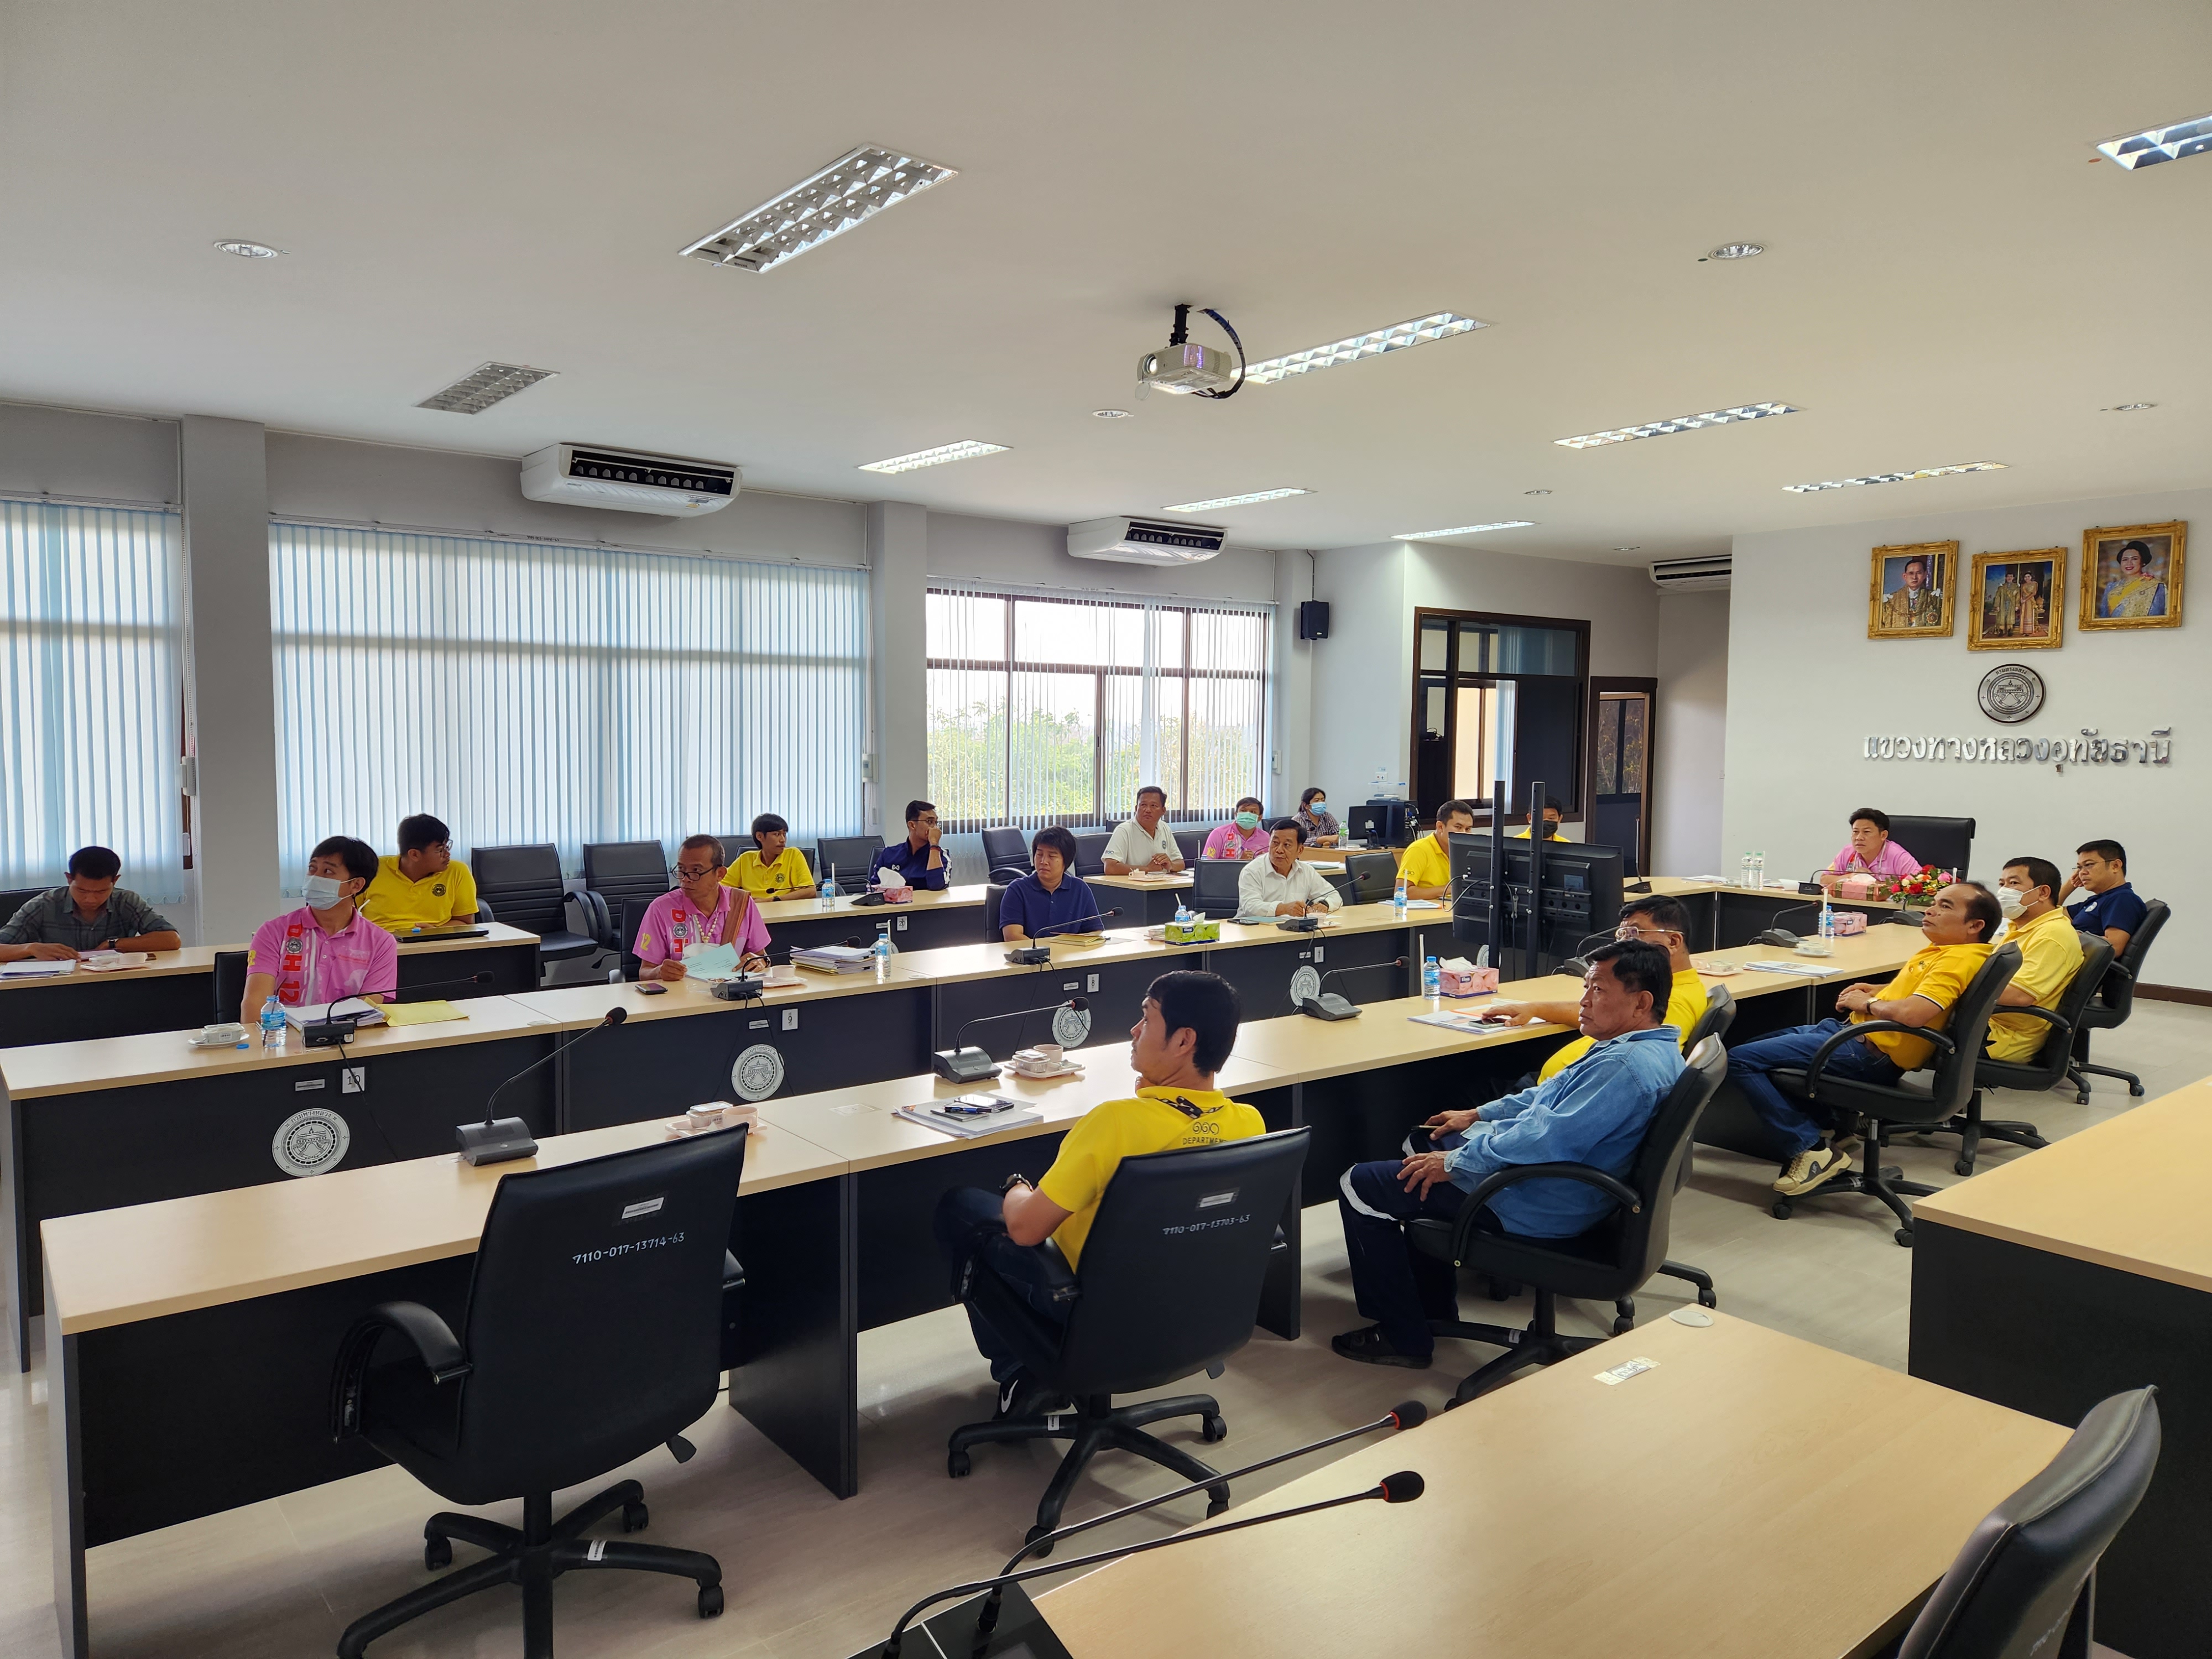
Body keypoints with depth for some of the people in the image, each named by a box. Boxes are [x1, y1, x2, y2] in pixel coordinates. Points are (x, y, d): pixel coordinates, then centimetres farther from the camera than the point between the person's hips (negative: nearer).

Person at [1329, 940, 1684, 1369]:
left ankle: (1404, 1337, 5)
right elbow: (1553, 1095, 20)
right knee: (1425, 1145, 32)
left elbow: (1547, 1138, -30)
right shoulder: (1649, 1044, 7)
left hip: (1541, 1207, -11)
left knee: (1360, 1186, -7)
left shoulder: (1626, 1068, -28)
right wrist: (1479, 1115, 18)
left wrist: (1455, 1163, -19)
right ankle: (1433, 1306, 35)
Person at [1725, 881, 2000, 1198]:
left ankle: (1813, 1148, -13)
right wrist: (1876, 990, 15)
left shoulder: (1960, 959, -18)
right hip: (1856, 1031, 11)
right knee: (1758, 1045, 23)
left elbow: (1911, 1013, -32)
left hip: (1870, 1054, -11)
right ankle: (1832, 1129, 15)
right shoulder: (1945, 950, 12)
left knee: (1739, 1061, -18)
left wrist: (1868, 1004, -12)